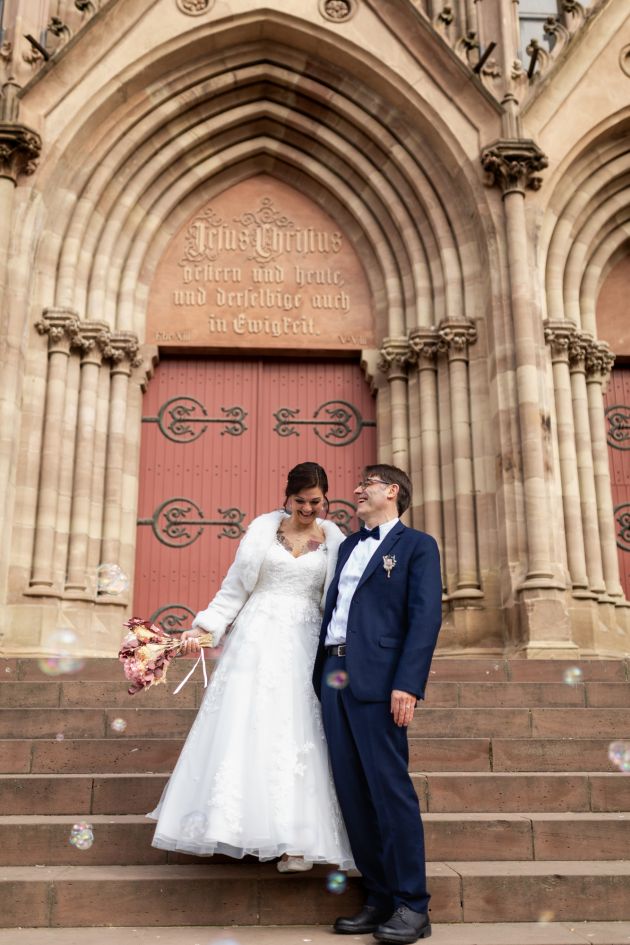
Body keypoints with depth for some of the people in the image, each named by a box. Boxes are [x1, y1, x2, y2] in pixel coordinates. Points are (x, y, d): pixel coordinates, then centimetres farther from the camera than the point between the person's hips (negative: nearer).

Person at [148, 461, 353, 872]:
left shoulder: (333, 540, 6)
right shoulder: (264, 528, 5)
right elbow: (235, 586, 7)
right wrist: (203, 627, 0)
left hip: (304, 645, 0)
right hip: (257, 638, 0)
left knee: (296, 736, -1)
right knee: (240, 728, -2)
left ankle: (293, 840, 4)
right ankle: (226, 828, 11)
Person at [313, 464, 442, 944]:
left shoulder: (416, 545, 2)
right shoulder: (348, 546, 22)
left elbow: (426, 616, -8)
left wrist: (408, 684, -18)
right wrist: (321, 672, 13)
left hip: (377, 679, -7)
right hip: (333, 674, 7)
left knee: (389, 788, -5)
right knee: (352, 792, 7)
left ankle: (412, 906, 6)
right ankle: (379, 898, 17)